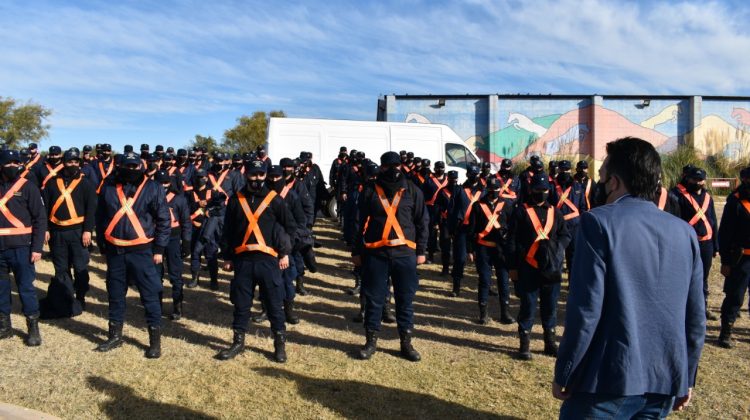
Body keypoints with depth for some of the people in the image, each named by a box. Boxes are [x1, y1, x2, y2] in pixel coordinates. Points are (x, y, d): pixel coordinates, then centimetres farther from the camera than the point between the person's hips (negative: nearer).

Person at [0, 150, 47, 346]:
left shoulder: (27, 187, -2)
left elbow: (40, 219, -4)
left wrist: (37, 247, -9)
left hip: (20, 247, -4)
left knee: (26, 287, 0)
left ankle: (33, 328, 10)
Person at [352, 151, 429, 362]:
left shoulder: (412, 191, 5)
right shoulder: (370, 191, 4)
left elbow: (422, 221, 8)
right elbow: (360, 222, 6)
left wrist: (421, 251, 4)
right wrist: (356, 251, 5)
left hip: (405, 252, 1)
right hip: (375, 252, 0)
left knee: (405, 299, 8)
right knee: (374, 298, 7)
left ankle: (406, 343, 21)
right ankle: (371, 341, 22)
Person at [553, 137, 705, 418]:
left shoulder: (599, 222, -13)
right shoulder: (684, 231, 4)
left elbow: (585, 310, -17)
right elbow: (696, 317, 8)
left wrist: (563, 374, -7)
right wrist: (687, 378, 19)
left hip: (611, 380, -6)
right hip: (667, 383, 6)